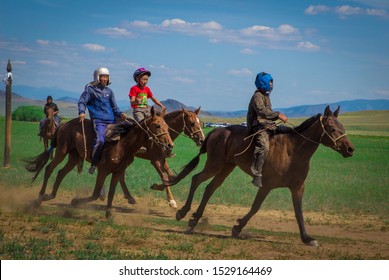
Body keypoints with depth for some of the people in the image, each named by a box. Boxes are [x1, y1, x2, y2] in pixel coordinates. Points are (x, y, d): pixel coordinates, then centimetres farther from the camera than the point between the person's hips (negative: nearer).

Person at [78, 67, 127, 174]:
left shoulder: (109, 91, 19)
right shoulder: (90, 89, 5)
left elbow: (114, 107, 19)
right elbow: (82, 102, 2)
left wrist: (120, 114, 0)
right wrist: (81, 112, -17)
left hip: (111, 120, 6)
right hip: (98, 120, -6)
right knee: (100, 140, -27)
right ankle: (94, 163, -16)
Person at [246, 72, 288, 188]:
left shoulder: (266, 96, 24)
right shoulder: (257, 96, -7)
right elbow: (262, 111, -21)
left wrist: (278, 116, 14)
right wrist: (278, 115, -23)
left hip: (269, 125, 10)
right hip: (259, 127, -10)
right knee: (263, 147, -31)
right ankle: (257, 175, -35)